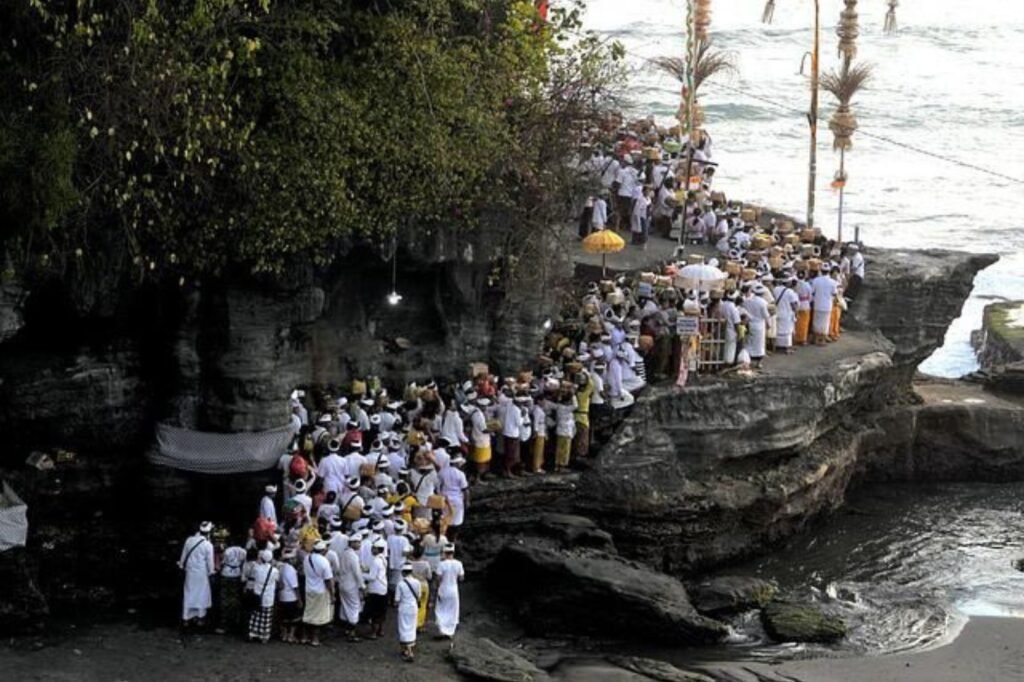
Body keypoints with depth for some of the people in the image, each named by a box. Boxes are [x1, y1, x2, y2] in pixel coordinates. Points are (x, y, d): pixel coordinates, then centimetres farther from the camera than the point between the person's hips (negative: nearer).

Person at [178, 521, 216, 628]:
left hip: (190, 571, 3)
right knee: (201, 594, 11)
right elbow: (210, 561, -10)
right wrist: (211, 571, 7)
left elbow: (184, 555, 3)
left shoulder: (189, 540, -6)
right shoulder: (208, 545, -16)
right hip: (202, 572, -3)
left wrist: (181, 565, 19)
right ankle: (200, 618, 18)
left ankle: (186, 618, 14)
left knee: (188, 594, 11)